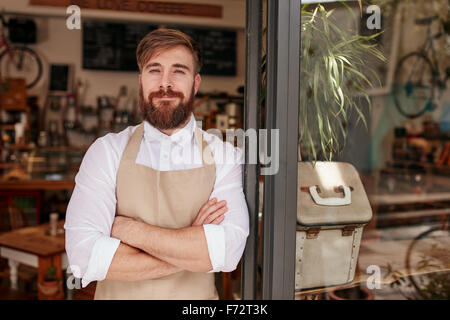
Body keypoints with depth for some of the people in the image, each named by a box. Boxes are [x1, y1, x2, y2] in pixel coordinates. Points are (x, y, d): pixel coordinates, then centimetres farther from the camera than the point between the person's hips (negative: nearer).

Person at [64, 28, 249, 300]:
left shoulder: (225, 155, -9)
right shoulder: (106, 151, -9)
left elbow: (229, 249, -23)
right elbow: (84, 257, -19)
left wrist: (130, 229, -20)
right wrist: (192, 249, -21)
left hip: (197, 297, 0)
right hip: (118, 296, 0)